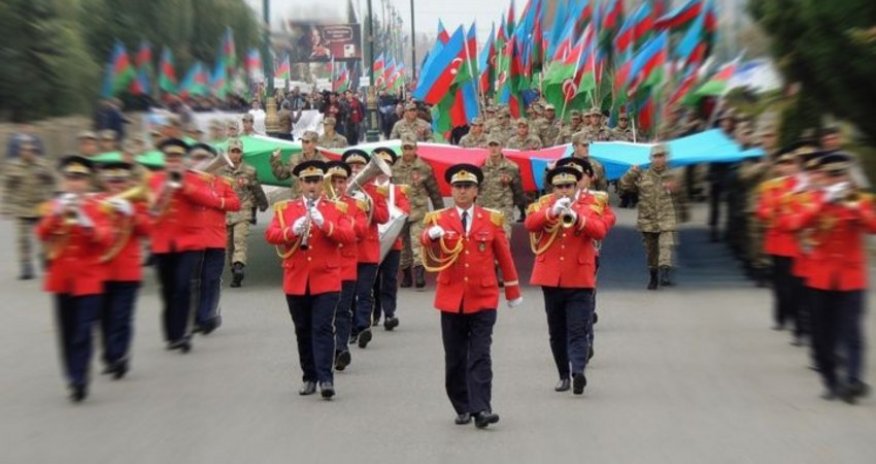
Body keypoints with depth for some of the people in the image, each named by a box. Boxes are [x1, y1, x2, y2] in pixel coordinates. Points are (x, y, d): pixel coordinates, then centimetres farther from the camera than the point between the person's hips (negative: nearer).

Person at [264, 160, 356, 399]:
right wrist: (293, 230, -21)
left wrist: (324, 224, -22)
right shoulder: (285, 208, 7)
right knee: (303, 330, 10)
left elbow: (349, 236, -9)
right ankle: (309, 377, 20)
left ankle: (326, 379, -10)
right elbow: (270, 235, -4)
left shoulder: (337, 209, 3)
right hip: (296, 281, 2)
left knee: (323, 328, -10)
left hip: (326, 279, -2)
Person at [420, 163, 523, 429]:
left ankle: (481, 409, -6)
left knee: (480, 356, -5)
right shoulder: (439, 219, 2)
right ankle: (462, 408, 20)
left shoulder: (491, 219, 4)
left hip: (483, 299, -1)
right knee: (455, 358, 8)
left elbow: (504, 256, 9)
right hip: (451, 299, 1)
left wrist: (513, 291, 12)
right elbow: (427, 243, -18)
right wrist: (431, 236, -41)